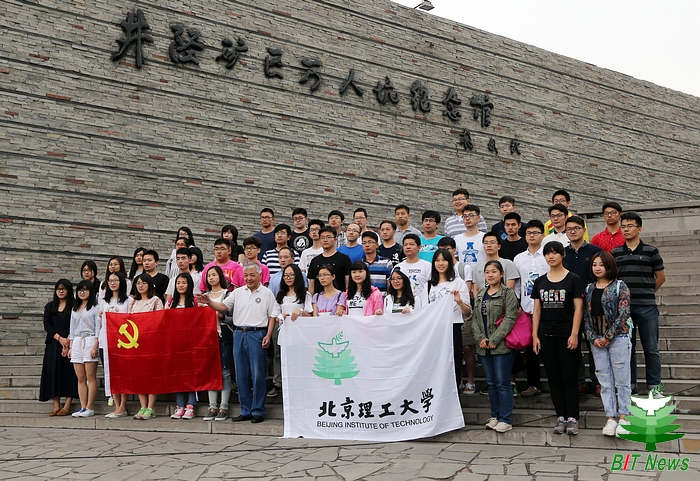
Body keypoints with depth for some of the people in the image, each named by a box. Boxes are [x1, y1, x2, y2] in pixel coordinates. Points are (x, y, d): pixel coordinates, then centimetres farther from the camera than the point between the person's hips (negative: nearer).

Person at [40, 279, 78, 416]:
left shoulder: (74, 306, 1)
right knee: (53, 373, 0)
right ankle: (56, 406, 1)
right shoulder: (49, 307, 14)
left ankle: (67, 406, -7)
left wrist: (68, 341, -16)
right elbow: (47, 325, 4)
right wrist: (59, 338, -11)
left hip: (70, 343, -4)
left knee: (69, 373, -6)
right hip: (53, 344, 4)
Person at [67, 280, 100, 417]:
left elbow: (98, 327, -5)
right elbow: (72, 328, 21)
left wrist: (95, 346, -13)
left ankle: (90, 408, -4)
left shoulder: (95, 307, 1)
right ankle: (83, 407, 4)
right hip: (76, 342, 6)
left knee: (91, 377, -6)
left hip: (90, 341, -6)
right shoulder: (75, 309, 20)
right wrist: (70, 347, 14)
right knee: (80, 378, 3)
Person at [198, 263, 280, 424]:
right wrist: (208, 302, -11)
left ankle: (258, 411, 7)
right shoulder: (238, 292, 12)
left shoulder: (266, 293, 2)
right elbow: (222, 306, 7)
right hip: (239, 333, 4)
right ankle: (245, 411, 16)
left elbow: (272, 316, 0)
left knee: (258, 374, -2)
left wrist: (268, 335, -9)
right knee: (241, 374, 8)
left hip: (257, 334, -4)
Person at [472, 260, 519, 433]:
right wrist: (480, 338, -5)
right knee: (491, 383, 12)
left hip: (502, 346, -6)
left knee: (502, 384, -3)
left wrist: (494, 340, -17)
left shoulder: (508, 293, -4)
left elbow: (509, 318, -12)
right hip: (483, 346, 6)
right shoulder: (481, 294, 14)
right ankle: (495, 416, 21)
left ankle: (506, 419, 3)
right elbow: (475, 318, 11)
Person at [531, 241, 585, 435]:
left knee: (569, 377, -1)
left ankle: (572, 418, 4)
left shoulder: (573, 279, -2)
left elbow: (578, 308, -5)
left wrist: (574, 334, -13)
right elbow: (537, 310, 10)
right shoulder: (540, 281, 10)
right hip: (546, 336, 4)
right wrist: (535, 335, 4)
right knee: (553, 378, 7)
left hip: (566, 336, -4)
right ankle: (561, 417, 14)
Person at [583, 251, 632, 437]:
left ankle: (624, 417, 9)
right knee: (605, 382, 6)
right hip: (597, 341, 4)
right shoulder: (589, 289, 11)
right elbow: (586, 316, 9)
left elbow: (623, 314, -10)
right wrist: (593, 338, -4)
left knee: (622, 380, 1)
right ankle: (611, 418, 11)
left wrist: (608, 337, -12)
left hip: (618, 338, -4)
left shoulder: (620, 286, -3)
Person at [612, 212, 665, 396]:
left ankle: (654, 386, 11)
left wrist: (646, 293, 10)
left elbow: (661, 277, 7)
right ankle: (629, 385, 17)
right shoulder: (615, 253, 8)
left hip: (646, 307, -2)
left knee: (651, 348, 3)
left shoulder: (651, 251, 1)